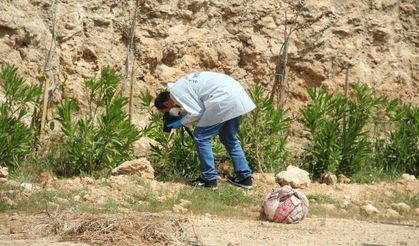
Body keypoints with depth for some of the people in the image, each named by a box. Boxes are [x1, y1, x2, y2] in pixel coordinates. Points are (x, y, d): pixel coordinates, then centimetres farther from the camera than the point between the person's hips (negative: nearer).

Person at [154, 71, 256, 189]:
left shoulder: (175, 91, -4)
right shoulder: (183, 84, 24)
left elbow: (197, 113, -6)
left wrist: (181, 122, 8)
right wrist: (182, 113, 24)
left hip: (224, 99, -10)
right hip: (238, 95, 10)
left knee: (201, 137, 2)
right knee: (229, 139, 22)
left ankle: (209, 179, 7)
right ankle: (244, 177, 23)